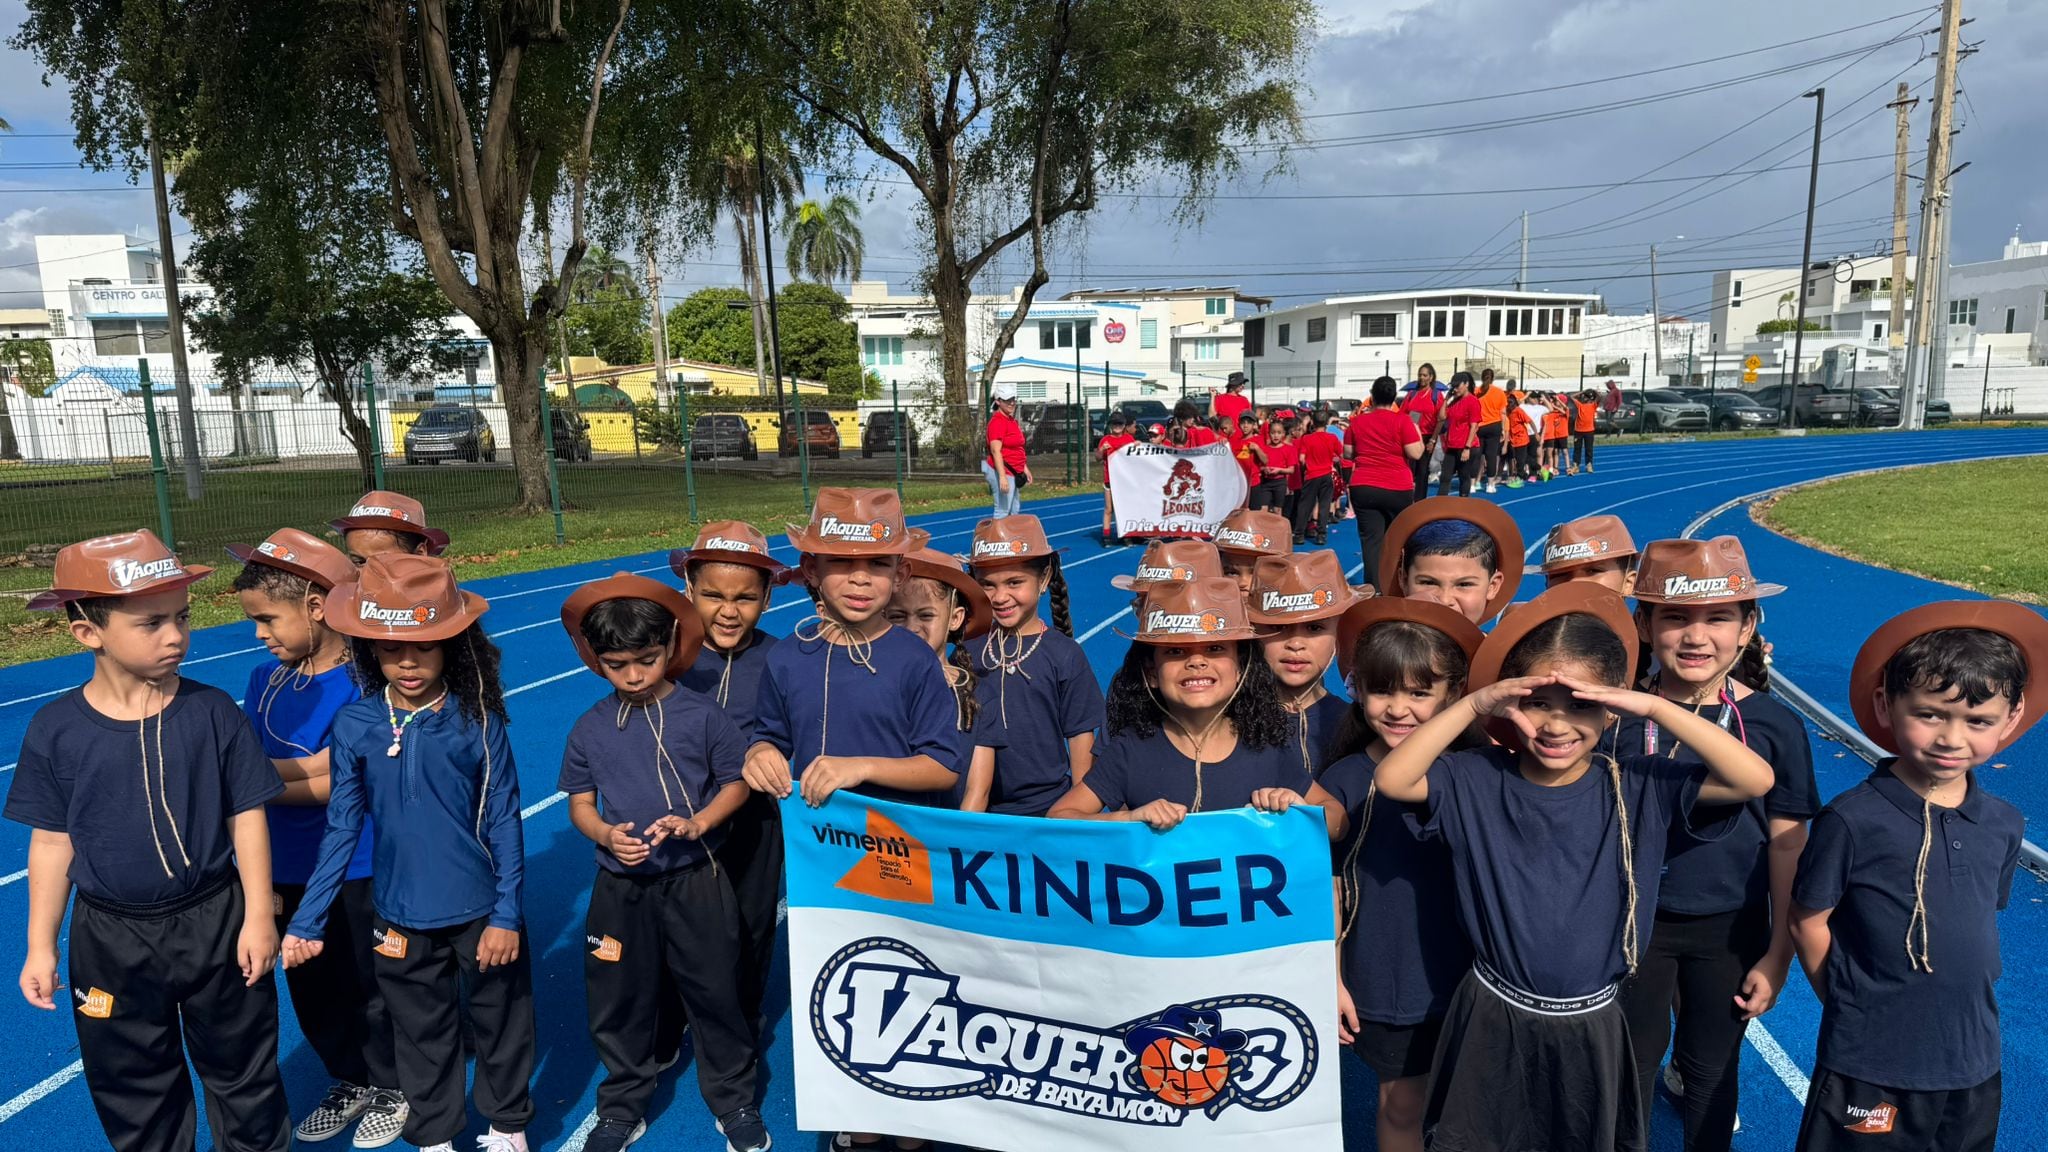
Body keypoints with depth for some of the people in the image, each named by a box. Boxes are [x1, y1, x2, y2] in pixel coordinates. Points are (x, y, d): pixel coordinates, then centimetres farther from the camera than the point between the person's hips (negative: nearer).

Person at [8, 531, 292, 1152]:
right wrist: (40, 947, 2)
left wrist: (258, 915, -6)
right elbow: (52, 843, 0)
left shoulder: (212, 712, -12)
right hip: (112, 938, 1)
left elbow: (246, 818, -6)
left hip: (216, 923, -1)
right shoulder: (55, 729, -9)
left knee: (241, 1068, 16)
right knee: (133, 1088, 19)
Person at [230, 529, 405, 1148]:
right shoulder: (265, 680, 0)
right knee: (312, 989, 20)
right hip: (289, 873, 6)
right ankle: (349, 1082, 42)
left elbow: (330, 778, -22)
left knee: (373, 986, 11)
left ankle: (392, 1088, 34)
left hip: (361, 870, -6)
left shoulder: (365, 680, -18)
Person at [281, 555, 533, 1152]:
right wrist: (307, 922, 0)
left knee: (500, 1022, 16)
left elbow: (504, 822, -9)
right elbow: (341, 828, -1)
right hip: (402, 919, 2)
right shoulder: (354, 727, -8)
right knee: (423, 1033, 19)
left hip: (481, 912, -1)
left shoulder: (478, 721, -14)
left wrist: (506, 914, -9)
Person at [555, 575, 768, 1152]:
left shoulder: (701, 716, -10)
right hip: (620, 887, 2)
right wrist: (606, 834, -16)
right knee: (617, 1002, 15)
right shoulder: (589, 729, -3)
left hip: (696, 882, -2)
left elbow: (737, 782, -2)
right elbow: (580, 803, 4)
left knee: (714, 994, 9)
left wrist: (697, 823, -19)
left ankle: (733, 1100, 30)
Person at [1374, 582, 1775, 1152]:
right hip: (1493, 1022, -1)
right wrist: (1474, 705, -28)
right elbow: (1391, 779, -26)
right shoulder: (1477, 781, -12)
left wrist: (1654, 707, -27)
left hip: (1593, 1027, 1)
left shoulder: (1638, 786, -10)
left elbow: (1755, 779, -19)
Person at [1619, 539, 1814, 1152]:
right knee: (1631, 1067, 17)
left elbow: (1786, 844, -4)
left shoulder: (1775, 725, -12)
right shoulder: (1619, 715, -13)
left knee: (1711, 1071, 19)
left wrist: (1778, 953, 0)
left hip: (1731, 929, 0)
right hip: (1636, 923, 0)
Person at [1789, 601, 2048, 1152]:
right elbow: (1809, 921, -10)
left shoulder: (2004, 826, -2)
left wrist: (1960, 1003, 9)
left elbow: (1981, 919, 12)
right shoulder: (1852, 820, -18)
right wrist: (1855, 1006, -3)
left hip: (1975, 1064, 5)